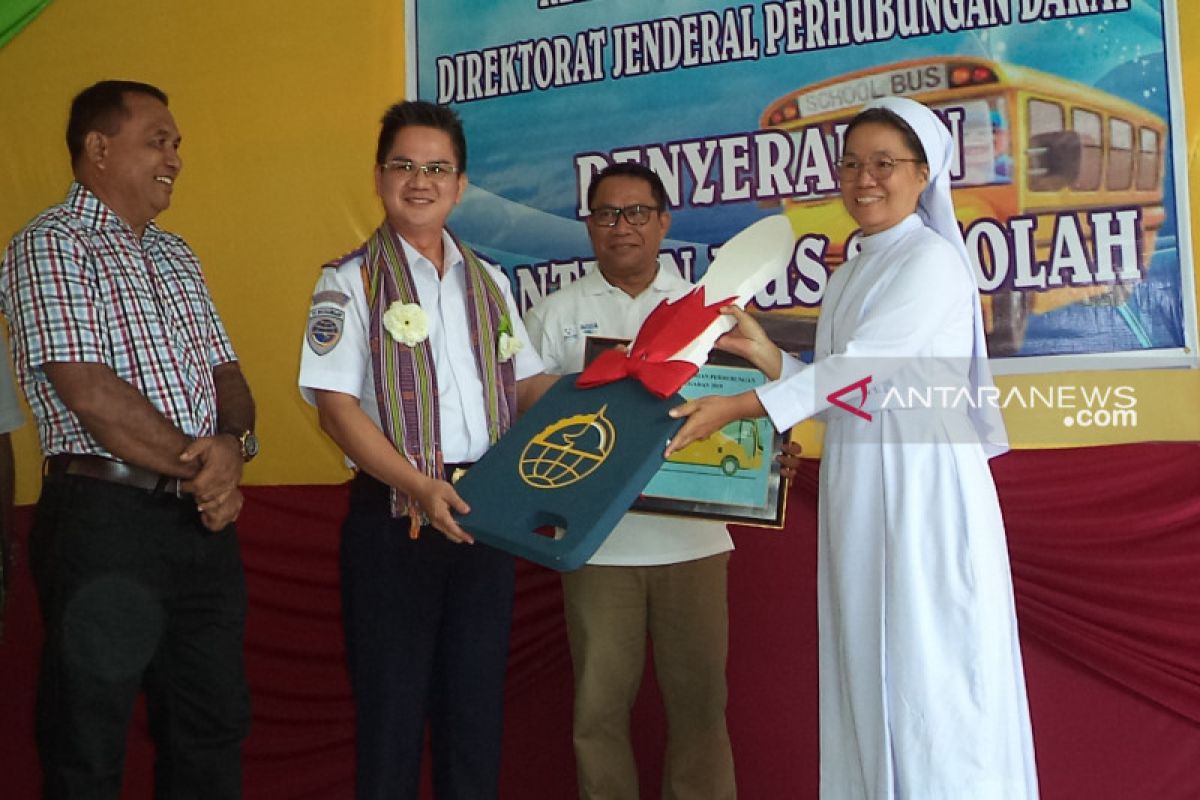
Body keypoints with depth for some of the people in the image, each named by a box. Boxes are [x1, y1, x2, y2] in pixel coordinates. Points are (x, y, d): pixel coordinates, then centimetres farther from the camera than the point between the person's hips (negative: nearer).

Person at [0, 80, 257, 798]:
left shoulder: (175, 256, 18)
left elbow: (225, 372, 14)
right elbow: (90, 393, -17)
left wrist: (233, 444, -8)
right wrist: (199, 467, -10)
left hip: (204, 518, 7)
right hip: (105, 517, -7)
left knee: (214, 736, 13)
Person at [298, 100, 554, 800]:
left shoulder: (489, 282, 14)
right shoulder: (351, 281, -2)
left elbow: (529, 383, 16)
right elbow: (336, 403, -10)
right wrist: (419, 486, -21)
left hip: (485, 512, 5)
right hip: (394, 515, -4)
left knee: (477, 703, 11)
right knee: (392, 705, 3)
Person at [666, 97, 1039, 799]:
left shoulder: (934, 259, -7)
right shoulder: (849, 275, 18)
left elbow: (862, 366, -17)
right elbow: (843, 390, 14)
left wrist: (739, 407, -22)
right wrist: (763, 353, 1)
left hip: (924, 490, -8)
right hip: (857, 498, 8)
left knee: (929, 677, -5)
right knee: (866, 673, 9)